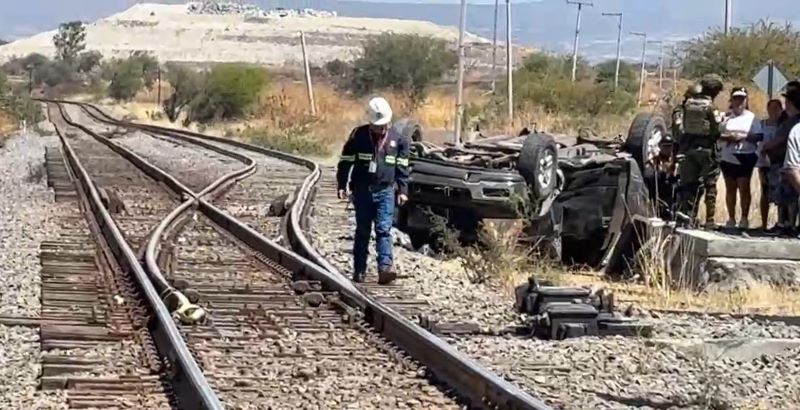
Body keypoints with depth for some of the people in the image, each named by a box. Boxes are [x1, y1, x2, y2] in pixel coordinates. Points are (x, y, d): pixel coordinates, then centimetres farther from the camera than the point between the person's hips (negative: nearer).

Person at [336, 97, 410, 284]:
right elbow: (346, 161, 3)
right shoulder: (358, 135, -2)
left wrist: (402, 190, 5)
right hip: (362, 190, 0)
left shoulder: (397, 140, 4)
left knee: (384, 230, -9)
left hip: (386, 191, 0)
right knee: (362, 231, 7)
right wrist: (341, 185, 0)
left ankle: (385, 268, -17)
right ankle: (359, 270, 13)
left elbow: (402, 167, 11)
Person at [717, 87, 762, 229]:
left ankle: (744, 219, 0)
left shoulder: (751, 117, 4)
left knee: (744, 187, -5)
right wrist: (726, 137, -13)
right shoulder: (726, 116, 9)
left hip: (745, 157, -2)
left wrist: (743, 137, -16)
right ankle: (731, 219, 14)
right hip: (727, 157, 2)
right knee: (730, 188, 7)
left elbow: (758, 136, -2)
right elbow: (716, 133, 5)